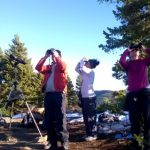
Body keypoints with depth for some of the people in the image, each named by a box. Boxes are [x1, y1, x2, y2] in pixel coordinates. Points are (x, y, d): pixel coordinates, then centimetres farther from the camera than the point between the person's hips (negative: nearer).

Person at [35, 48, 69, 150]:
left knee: (60, 118, -7)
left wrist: (56, 55, -3)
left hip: (59, 94, -5)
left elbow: (62, 66, -14)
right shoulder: (48, 67, 22)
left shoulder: (61, 65, 10)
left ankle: (64, 142, -2)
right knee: (48, 119, 5)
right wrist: (45, 57, 5)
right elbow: (38, 68, 7)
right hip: (48, 94, 5)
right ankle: (52, 141, 14)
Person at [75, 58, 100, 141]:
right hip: (84, 97, 9)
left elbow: (82, 68, -20)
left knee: (91, 117, -4)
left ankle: (93, 135, 2)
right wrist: (81, 61, 12)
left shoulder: (91, 72, -7)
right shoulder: (84, 73, 17)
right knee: (86, 117, 12)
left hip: (90, 97, -9)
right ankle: (88, 134, 21)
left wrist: (83, 61, -2)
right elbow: (77, 69, 23)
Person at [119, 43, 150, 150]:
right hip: (132, 93, 0)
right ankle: (135, 141, 16)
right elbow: (121, 61, -13)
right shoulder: (128, 64, 8)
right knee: (134, 119, 6)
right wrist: (127, 50, -4)